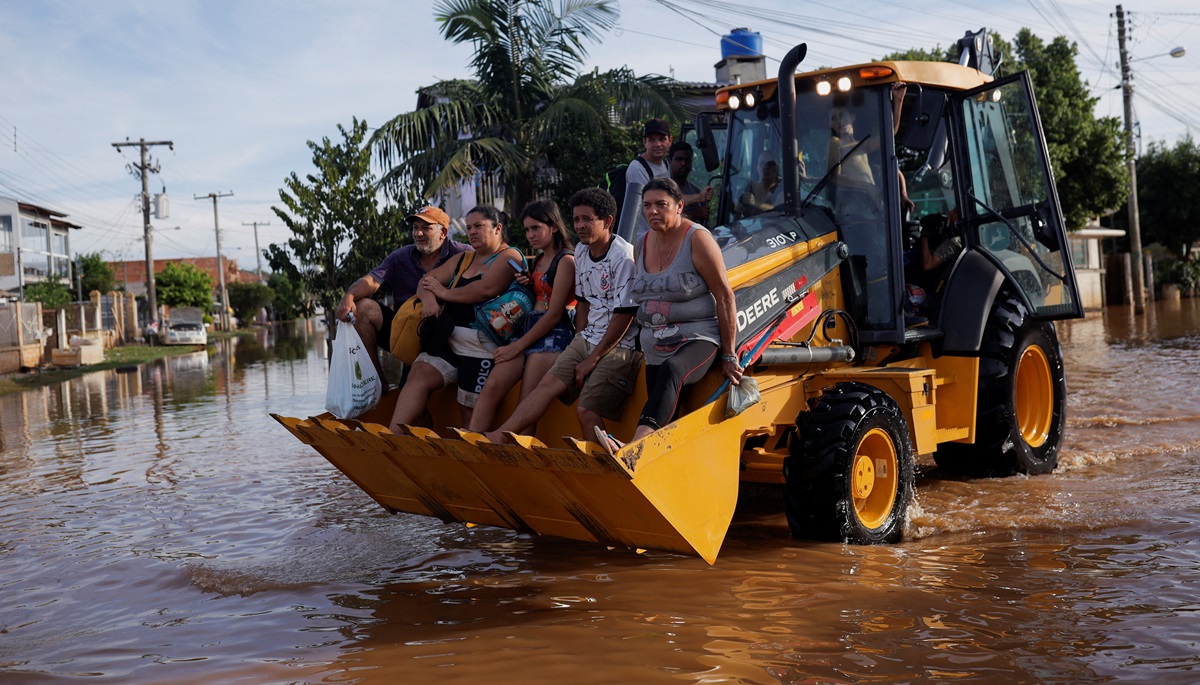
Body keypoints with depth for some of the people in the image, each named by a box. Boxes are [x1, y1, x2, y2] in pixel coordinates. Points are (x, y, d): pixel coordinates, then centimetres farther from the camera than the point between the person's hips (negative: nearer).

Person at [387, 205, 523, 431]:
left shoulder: (509, 256, 0)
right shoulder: (464, 259, 24)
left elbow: (486, 289, -17)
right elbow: (427, 279, 18)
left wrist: (445, 293, -4)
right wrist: (428, 298, -7)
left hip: (481, 345, -6)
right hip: (449, 338, 6)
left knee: (470, 408, -5)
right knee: (418, 376, -15)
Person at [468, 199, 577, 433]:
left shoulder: (566, 260, -6)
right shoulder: (539, 260, 21)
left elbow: (554, 314, -11)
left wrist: (518, 346, -9)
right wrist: (527, 284, 8)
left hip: (552, 335, -8)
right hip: (530, 329, 8)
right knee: (492, 386, -13)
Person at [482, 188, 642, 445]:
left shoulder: (623, 256, -14)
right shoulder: (581, 251, 10)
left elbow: (625, 314, -16)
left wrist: (593, 359, -12)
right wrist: (579, 342, 7)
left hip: (620, 345, -7)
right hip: (589, 338, 7)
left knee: (587, 409, -19)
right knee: (549, 383, -8)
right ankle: (498, 438, -14)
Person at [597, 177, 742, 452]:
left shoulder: (697, 239, -8)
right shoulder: (643, 245, 11)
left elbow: (725, 296, -10)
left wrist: (729, 355, -11)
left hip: (698, 339, -7)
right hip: (656, 351, 8)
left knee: (670, 371, -38)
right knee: (666, 428, 0)